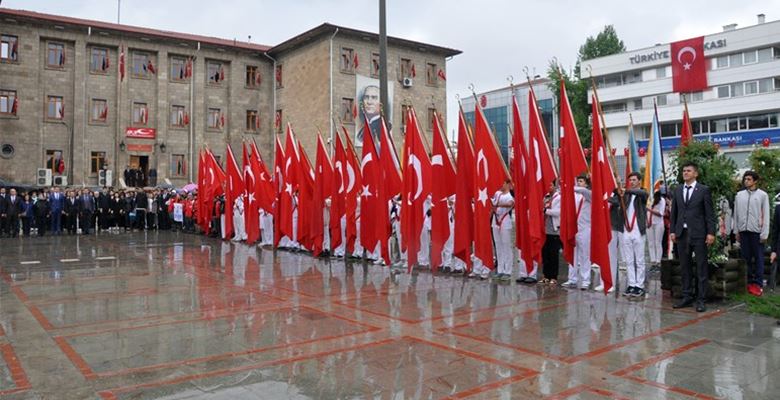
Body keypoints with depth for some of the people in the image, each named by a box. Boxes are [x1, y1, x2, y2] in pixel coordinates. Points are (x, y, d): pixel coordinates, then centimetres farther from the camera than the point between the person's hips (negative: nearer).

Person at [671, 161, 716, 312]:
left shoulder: (703, 190, -1)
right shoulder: (678, 190, 12)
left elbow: (709, 213, -3)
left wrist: (711, 232, -9)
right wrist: (672, 230, 7)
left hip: (698, 234, -4)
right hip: (682, 233, 4)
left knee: (701, 267, 0)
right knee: (685, 267, 9)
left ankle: (701, 299, 5)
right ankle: (687, 297, 17)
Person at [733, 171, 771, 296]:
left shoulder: (762, 195, -1)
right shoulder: (739, 195, 7)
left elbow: (766, 215, -3)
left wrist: (764, 233, -7)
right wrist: (736, 231, 7)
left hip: (756, 231, -3)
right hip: (743, 230, 3)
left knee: (758, 258, 3)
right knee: (746, 258, 8)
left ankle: (758, 284, 7)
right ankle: (748, 282, 16)